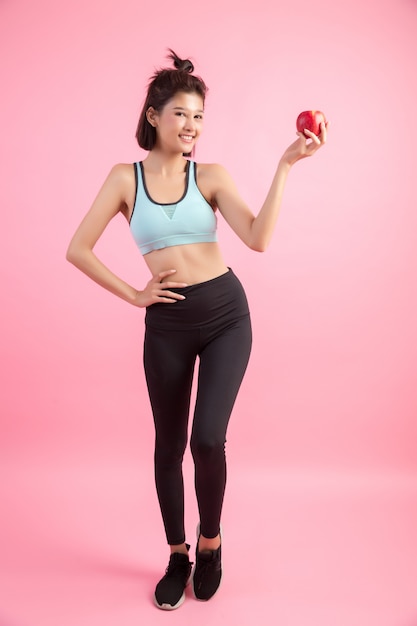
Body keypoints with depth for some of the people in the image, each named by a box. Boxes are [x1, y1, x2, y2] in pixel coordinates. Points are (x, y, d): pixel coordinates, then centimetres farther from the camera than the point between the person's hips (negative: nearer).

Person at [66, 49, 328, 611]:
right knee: (170, 444, 11)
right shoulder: (126, 177, 2)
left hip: (226, 314, 0)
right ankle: (177, 556, 34)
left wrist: (285, 165, -15)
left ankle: (211, 541, 22)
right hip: (167, 323, 1)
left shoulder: (210, 176, 3)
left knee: (208, 439, -10)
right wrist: (133, 294, -3)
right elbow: (77, 250, 1)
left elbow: (258, 239, -11)